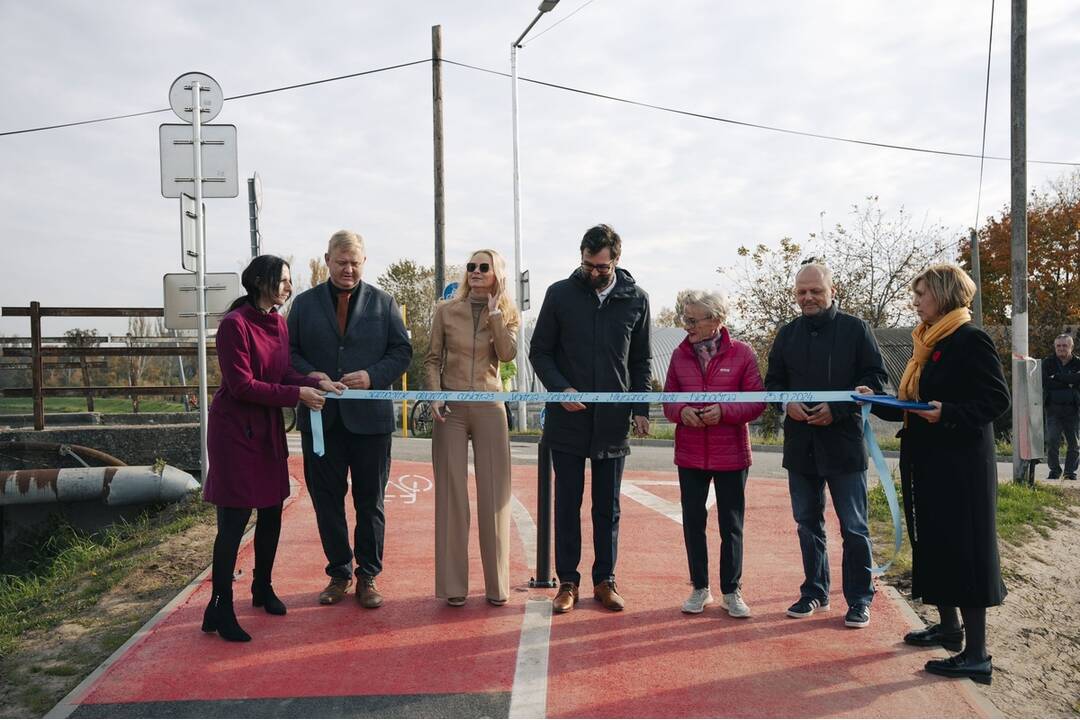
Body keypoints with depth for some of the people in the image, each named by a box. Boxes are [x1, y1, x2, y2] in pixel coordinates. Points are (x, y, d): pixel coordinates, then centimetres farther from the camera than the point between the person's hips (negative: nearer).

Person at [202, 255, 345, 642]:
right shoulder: (235, 324, -17)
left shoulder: (279, 323, 7)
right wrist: (297, 394, -21)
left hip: (268, 428, 8)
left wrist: (317, 382, -11)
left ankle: (262, 588, 31)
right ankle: (219, 609, 5)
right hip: (236, 430, -8)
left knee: (271, 511, 14)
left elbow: (284, 372, 6)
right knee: (234, 520, -5)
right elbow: (242, 385, -20)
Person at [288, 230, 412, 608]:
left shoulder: (383, 303, 6)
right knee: (327, 499, 8)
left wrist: (373, 376, -14)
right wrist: (309, 375, -13)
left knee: (370, 501, 6)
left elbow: (402, 351, 3)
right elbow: (289, 351, 7)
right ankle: (339, 574, 22)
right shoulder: (305, 303, 9)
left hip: (369, 418, -1)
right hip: (321, 417, 1)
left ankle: (367, 576, 18)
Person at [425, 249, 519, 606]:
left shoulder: (508, 313, 6)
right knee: (451, 493, 2)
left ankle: (497, 584, 11)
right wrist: (435, 395, -7)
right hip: (450, 408, 0)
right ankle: (453, 584, 10)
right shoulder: (446, 310, 6)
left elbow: (507, 353, -10)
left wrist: (494, 312, -10)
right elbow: (433, 359, 7)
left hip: (489, 408, 0)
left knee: (494, 494, 1)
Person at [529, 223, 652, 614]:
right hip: (567, 420, -1)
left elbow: (641, 361, 9)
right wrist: (560, 389, -13)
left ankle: (604, 580, 21)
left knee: (608, 507, 9)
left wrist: (641, 409, 1)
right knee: (567, 504, 6)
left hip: (613, 422, 1)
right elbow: (540, 352, 3)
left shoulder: (635, 299, 4)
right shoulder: (560, 294, 0)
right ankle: (568, 582, 16)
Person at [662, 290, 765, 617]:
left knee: (731, 524, 7)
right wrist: (682, 412, -13)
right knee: (693, 521, 10)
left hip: (731, 454, -3)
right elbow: (668, 400, 9)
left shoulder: (742, 354, -5)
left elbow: (757, 401, -6)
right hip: (690, 454, 3)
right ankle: (700, 588, 25)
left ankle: (731, 592, 22)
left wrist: (724, 411, -20)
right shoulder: (680, 355, 4)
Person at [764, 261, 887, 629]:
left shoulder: (855, 329, -2)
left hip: (843, 441, -4)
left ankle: (859, 599, 13)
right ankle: (814, 592, 25)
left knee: (854, 526, 2)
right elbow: (773, 380, 15)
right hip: (800, 443, 4)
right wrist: (786, 403, -6)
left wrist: (837, 409, -15)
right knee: (807, 522, 13)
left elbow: (875, 379, -4)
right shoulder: (788, 333, 10)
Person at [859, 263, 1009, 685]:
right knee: (933, 544, 16)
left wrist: (948, 413, -28)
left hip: (960, 465, -9)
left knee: (963, 549, -5)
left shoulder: (970, 341, -13)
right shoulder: (928, 343, 13)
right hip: (927, 464, 9)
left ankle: (976, 655, 3)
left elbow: (997, 400, -17)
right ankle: (948, 627, 31)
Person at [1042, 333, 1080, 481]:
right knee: (1052, 441, -9)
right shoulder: (1048, 363, 5)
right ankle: (1054, 470, 4)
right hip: (1053, 408, -1)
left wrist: (1058, 377, -17)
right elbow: (1045, 382, -8)